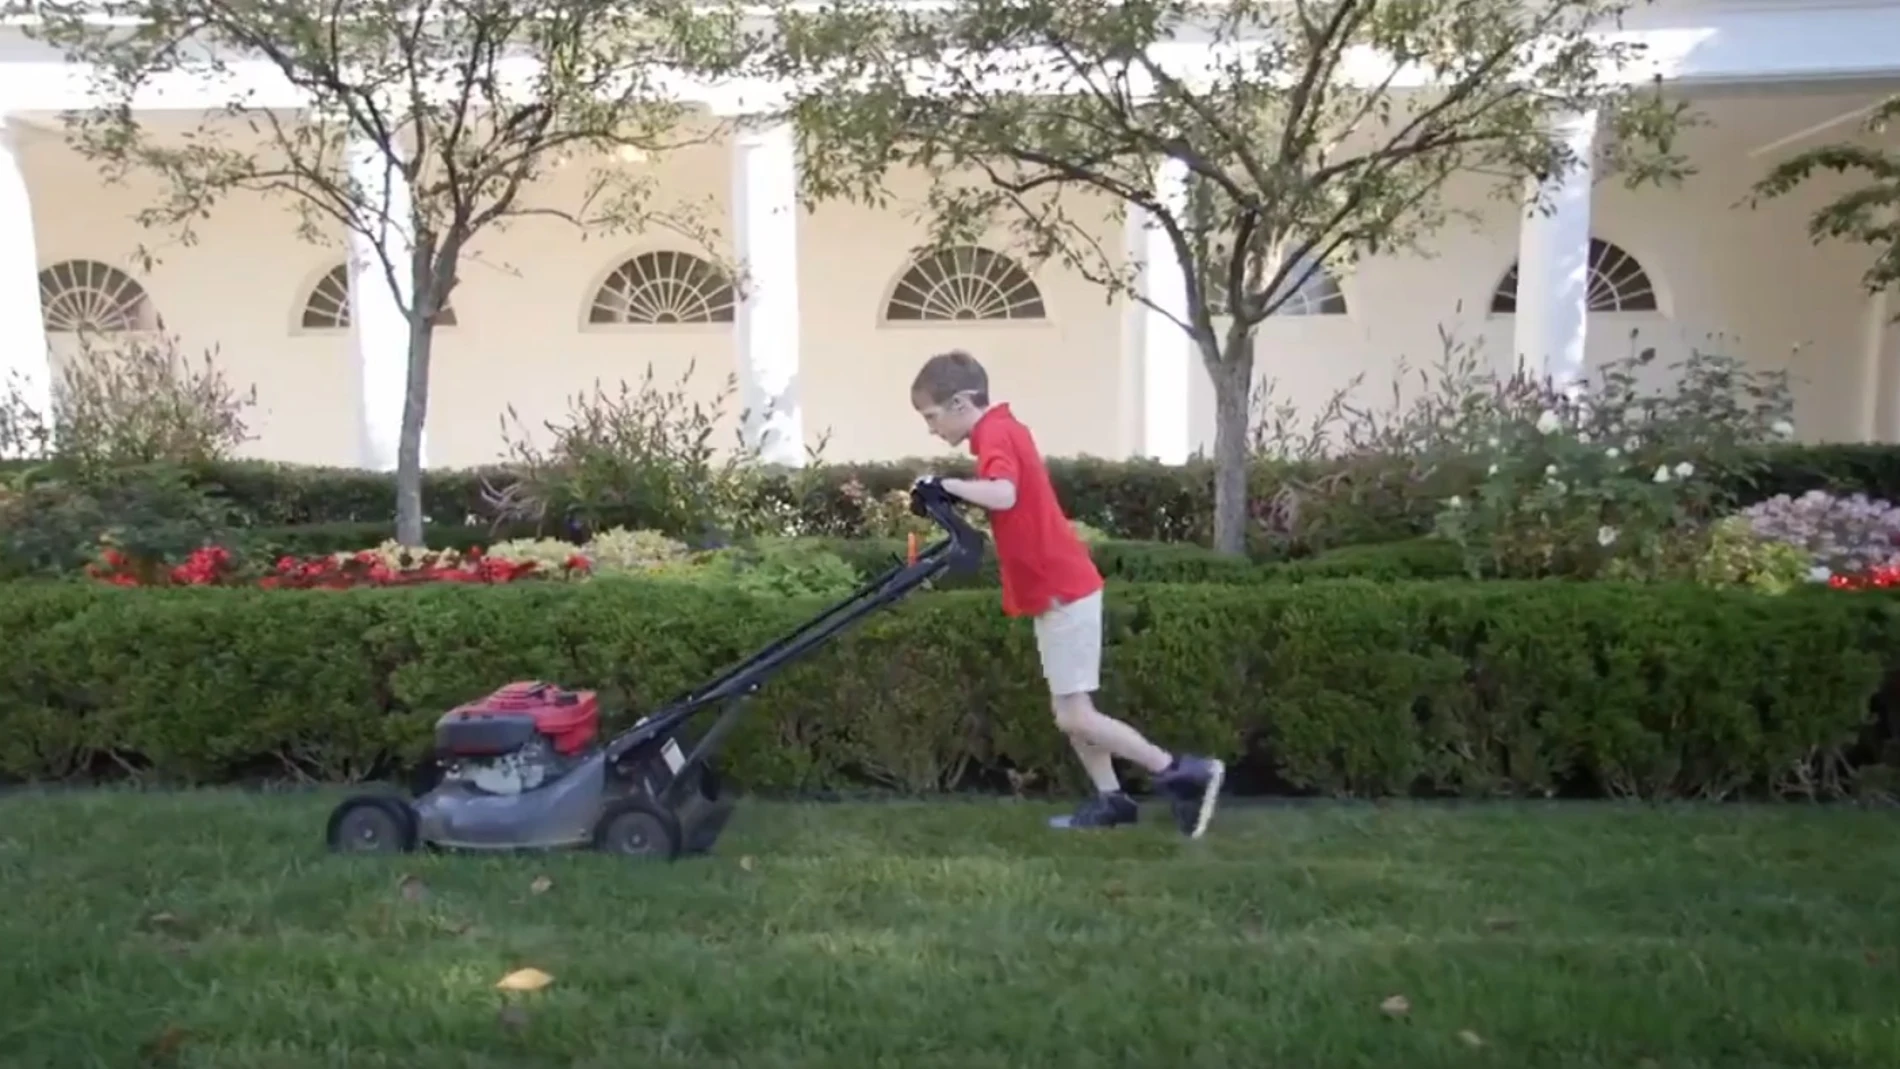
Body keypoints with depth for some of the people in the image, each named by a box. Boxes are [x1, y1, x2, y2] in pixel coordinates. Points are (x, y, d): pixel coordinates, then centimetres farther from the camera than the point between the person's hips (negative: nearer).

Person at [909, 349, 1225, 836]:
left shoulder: (995, 434, -16)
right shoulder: (1006, 428, 14)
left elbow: (1003, 495, -35)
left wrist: (948, 485, -23)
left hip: (1062, 591, -10)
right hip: (1060, 587, 10)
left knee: (1075, 717, -4)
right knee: (1068, 710, 15)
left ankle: (1185, 772, 3)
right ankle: (1111, 799, 23)